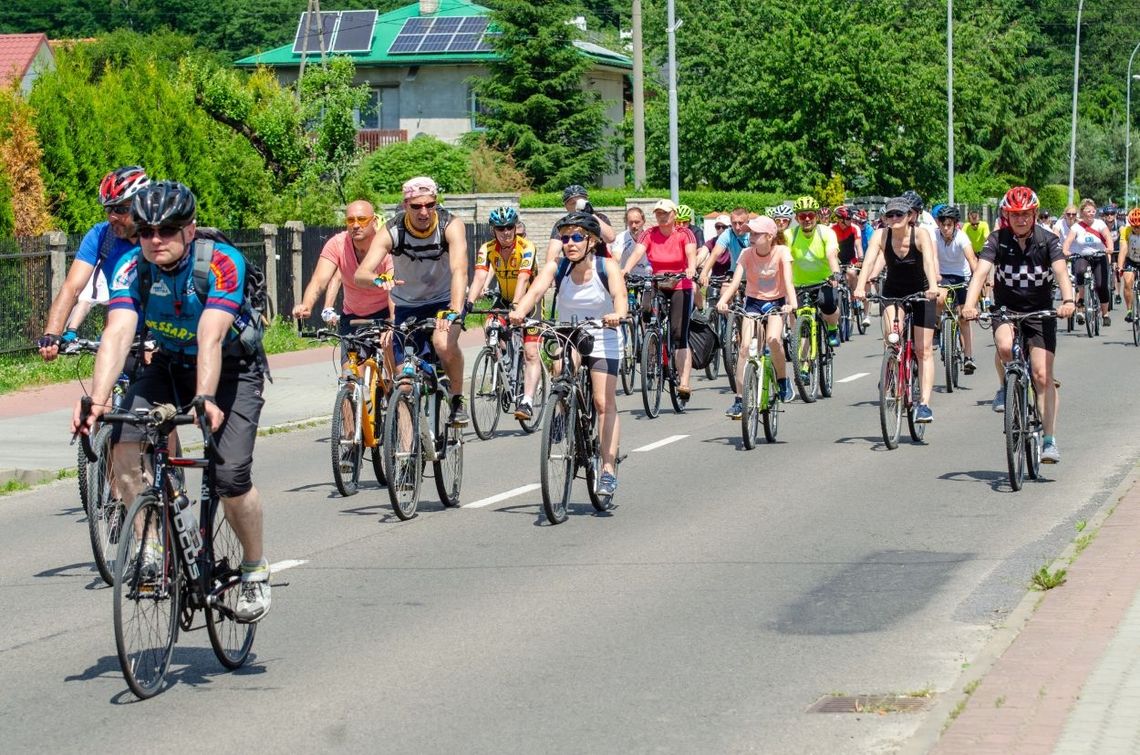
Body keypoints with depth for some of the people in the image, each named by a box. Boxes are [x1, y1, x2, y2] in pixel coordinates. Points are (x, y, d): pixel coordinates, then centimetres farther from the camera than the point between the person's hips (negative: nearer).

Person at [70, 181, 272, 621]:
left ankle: (255, 570, 7)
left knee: (231, 477, -19)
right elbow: (117, 334, -31)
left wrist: (205, 398, -54)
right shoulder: (131, 269, -18)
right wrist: (97, 399, -46)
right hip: (169, 366, 4)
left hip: (231, 369, -4)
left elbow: (210, 338, -39)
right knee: (121, 440, -22)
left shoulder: (222, 263, -28)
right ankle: (150, 549, -7)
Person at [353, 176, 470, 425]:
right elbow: (360, 273, -32)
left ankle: (457, 399, -8)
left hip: (444, 300, -2)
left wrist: (455, 311, -53)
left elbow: (459, 271, -37)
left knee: (444, 343, -31)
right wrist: (378, 279, -56)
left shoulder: (451, 225, -24)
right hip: (406, 305, 2)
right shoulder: (391, 232, -22)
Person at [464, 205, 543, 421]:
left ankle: (527, 402, -20)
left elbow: (522, 280, -36)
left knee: (530, 353, -15)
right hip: (504, 299, 4)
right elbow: (480, 277, -27)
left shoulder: (526, 248, -24)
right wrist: (469, 302, -44)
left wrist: (516, 306, -50)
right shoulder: (487, 249, -14)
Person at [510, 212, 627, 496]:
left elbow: (620, 294, -32)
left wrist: (618, 315, -54)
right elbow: (536, 290, -28)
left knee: (604, 402, -10)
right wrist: (519, 311, -48)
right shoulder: (556, 266, -13)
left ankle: (609, 469, -7)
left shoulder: (607, 266, -16)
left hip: (603, 338, -3)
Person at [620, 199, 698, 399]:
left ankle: (684, 382, -18)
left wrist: (691, 269, -44)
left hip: (680, 287, -3)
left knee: (679, 335, -12)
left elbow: (691, 254, -22)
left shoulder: (684, 234, -5)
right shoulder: (650, 235, -1)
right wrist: (625, 269, -37)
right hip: (656, 286, 3)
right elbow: (637, 252, -17)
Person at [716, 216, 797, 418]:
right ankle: (739, 401, -9)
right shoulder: (747, 254, -10)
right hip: (753, 301, 2)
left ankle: (783, 381, -3)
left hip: (776, 302, -2)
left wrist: (792, 303, -43)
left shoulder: (781, 252, -14)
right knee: (745, 348, -14)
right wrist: (723, 300, -39)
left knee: (773, 339, -29)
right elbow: (735, 281, -21)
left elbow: (788, 280, -24)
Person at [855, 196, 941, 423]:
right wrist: (860, 287, -47)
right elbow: (869, 262, -30)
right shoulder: (881, 235, -17)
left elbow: (929, 261, -38)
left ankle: (924, 404, -3)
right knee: (891, 339, -23)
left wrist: (933, 286, -57)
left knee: (923, 350, -4)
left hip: (920, 292, -1)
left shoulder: (920, 235, -23)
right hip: (893, 292, 1)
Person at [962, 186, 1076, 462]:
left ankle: (1050, 440, -4)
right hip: (1005, 309, 0)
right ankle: (1005, 387, -2)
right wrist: (969, 305, -40)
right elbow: (981, 272, -22)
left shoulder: (1048, 240, -10)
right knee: (1005, 346, -33)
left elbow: (1061, 272, -25)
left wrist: (1067, 300, -46)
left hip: (1040, 312, 0)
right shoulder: (998, 240, -9)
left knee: (1043, 376, -8)